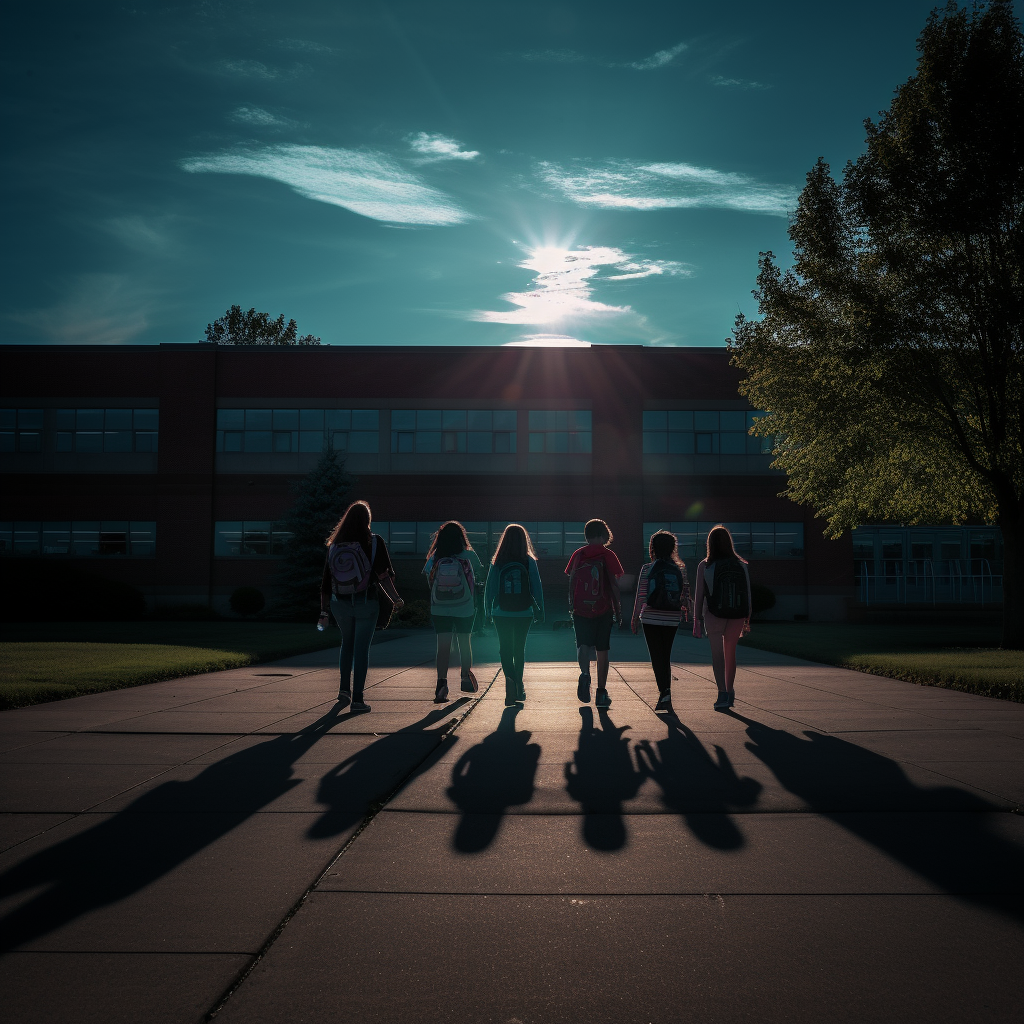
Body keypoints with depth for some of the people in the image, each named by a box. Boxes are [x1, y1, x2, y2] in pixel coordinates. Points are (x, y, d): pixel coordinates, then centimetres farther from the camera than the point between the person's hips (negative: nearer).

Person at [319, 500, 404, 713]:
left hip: (340, 603, 4)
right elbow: (384, 576, -15)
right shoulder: (374, 542, -8)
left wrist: (323, 612, 10)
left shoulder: (334, 545, 3)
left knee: (347, 643, 23)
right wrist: (395, 599, -6)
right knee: (361, 648, 2)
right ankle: (357, 698, 1)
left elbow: (326, 582, 5)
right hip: (366, 602, -3)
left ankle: (344, 689, 17)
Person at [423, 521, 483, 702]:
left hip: (439, 610, 0)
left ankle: (442, 680, -20)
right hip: (465, 608, 0)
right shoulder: (469, 556, -6)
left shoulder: (435, 558, -5)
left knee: (443, 646, -2)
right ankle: (466, 677, 31)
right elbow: (481, 574, 6)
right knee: (464, 643, 17)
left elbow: (426, 574, 7)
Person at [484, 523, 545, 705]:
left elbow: (489, 587, 0)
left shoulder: (497, 562, -4)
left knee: (505, 649, 2)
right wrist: (540, 611, 5)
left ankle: (511, 681, -22)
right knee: (519, 648, 16)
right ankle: (518, 685, 25)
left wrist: (488, 610, 9)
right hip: (524, 613, 1)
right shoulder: (529, 562, -4)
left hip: (502, 613, -1)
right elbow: (537, 588, -2)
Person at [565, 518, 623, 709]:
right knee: (602, 650, 7)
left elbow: (571, 582, 5)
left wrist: (571, 605, 13)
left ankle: (584, 673, -23)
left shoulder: (578, 555, 4)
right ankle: (601, 693, 8)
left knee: (583, 644, 8)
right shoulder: (607, 555, -2)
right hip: (603, 610, -1)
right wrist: (618, 608, 4)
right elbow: (613, 584, -3)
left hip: (580, 609, 1)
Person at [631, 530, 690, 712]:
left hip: (651, 619, -3)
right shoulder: (680, 569, 1)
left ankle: (664, 692, -15)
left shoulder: (647, 569, -7)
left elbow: (640, 597, -7)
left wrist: (635, 618, 2)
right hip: (672, 620, 3)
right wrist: (684, 613, 22)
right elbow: (686, 594, 5)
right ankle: (666, 693, 16)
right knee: (666, 656, 15)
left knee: (657, 657, 0)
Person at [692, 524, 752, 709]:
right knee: (730, 653, 17)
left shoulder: (704, 567, -4)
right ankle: (730, 693, 28)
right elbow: (748, 595, 4)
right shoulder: (741, 565, 1)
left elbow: (699, 595, -3)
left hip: (713, 616, -3)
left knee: (718, 654, 0)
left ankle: (723, 693, -16)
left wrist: (696, 621, 2)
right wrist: (747, 620, 12)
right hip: (737, 617, 3)